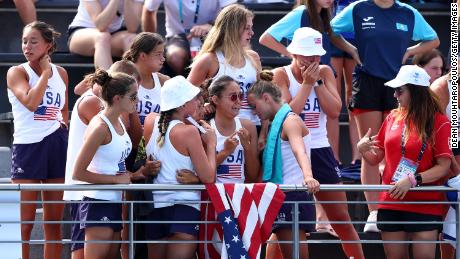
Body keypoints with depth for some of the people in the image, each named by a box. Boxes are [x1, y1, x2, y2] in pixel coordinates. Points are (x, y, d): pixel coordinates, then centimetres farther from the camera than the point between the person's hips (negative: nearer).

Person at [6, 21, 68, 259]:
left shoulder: (61, 73, 10)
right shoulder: (17, 72, -5)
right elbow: (30, 102, -21)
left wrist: (64, 122, 8)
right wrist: (45, 72, -13)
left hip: (57, 146, 5)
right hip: (28, 146, -5)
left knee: (54, 222, 7)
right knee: (25, 222, -5)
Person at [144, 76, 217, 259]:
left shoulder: (153, 124, 7)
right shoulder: (188, 132, -10)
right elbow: (208, 177, -10)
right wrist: (211, 143, 2)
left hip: (155, 207, 6)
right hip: (183, 207, -6)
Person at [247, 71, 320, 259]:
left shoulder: (289, 120, -11)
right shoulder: (277, 122, 20)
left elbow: (299, 150, -33)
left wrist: (308, 176, -48)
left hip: (294, 195, -10)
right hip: (284, 196, 10)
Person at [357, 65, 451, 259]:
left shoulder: (439, 122, -5)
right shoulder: (393, 117, 9)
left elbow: (443, 167, -11)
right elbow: (376, 158, 15)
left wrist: (412, 180, -20)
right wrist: (363, 149, -6)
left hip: (425, 205, -5)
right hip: (391, 203, 5)